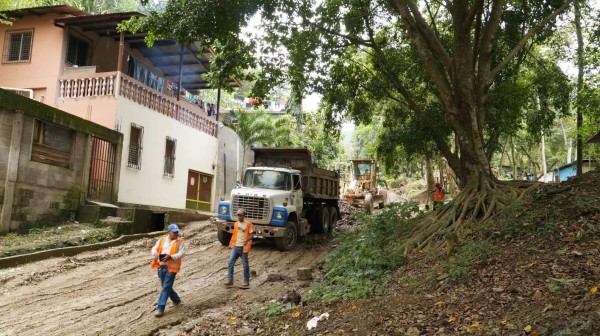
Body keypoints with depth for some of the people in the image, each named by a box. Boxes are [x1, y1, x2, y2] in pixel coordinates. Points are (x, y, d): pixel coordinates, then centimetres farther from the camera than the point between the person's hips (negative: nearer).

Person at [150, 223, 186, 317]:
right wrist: (155, 254, -14)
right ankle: (176, 300, 39)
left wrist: (170, 257, -25)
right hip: (161, 266, 5)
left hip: (171, 267, -5)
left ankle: (160, 308, -6)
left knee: (166, 287, -9)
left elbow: (181, 253, -12)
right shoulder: (162, 240, 10)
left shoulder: (180, 242, -2)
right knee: (166, 286, 16)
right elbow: (154, 249, 9)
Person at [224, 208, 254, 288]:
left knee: (245, 265, 5)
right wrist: (231, 244, 13)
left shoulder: (248, 224, -4)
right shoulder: (236, 224, 11)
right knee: (231, 262, -7)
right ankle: (229, 279, -4)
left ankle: (246, 281, 16)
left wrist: (246, 240, -24)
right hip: (235, 246, 4)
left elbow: (250, 235, -7)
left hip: (243, 247, -4)